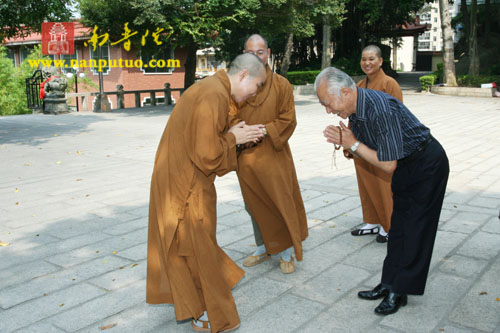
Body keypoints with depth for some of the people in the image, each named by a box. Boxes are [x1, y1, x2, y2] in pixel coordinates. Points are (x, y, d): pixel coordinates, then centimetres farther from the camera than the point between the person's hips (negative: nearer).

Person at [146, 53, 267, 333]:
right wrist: (233, 137, -10)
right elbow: (207, 155, -26)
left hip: (180, 179, 10)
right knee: (197, 246, 5)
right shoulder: (215, 96, -23)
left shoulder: (212, 88, 10)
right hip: (186, 186, -10)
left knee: (184, 244, 22)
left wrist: (239, 135, 5)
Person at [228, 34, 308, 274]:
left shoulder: (281, 84, -2)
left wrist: (265, 130, -16)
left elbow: (288, 120, -3)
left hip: (273, 154, -3)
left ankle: (287, 252, 19)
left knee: (281, 202, 1)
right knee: (254, 204, 13)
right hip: (246, 155, 3)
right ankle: (264, 248, 32)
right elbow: (231, 117, 5)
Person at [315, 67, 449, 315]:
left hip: (427, 164, -9)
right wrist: (344, 142, -15)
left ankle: (400, 291, 8)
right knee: (398, 227, 11)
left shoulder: (381, 109, -33)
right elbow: (363, 152, 6)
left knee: (416, 230, -2)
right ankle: (389, 284, 20)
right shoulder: (354, 108, -6)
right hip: (405, 165, 9)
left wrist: (354, 144, -22)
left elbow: (388, 165, -29)